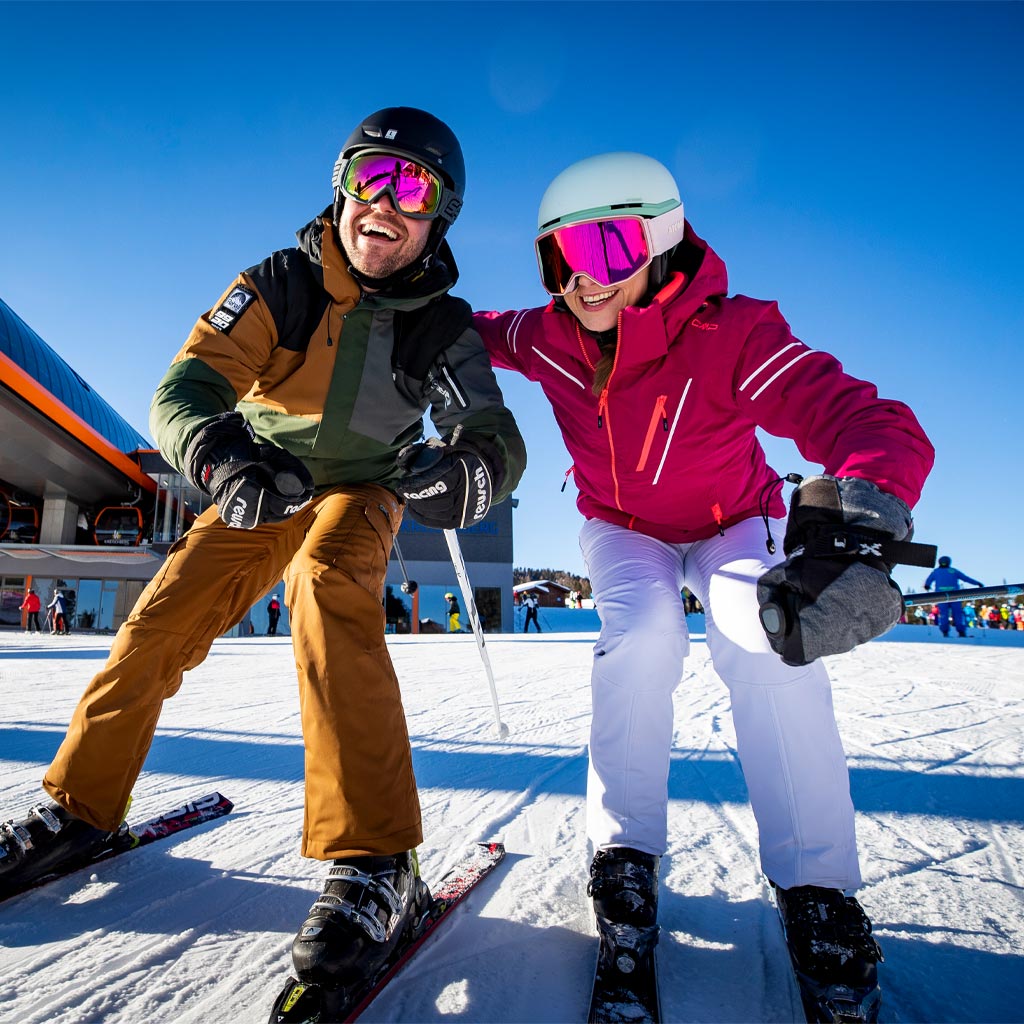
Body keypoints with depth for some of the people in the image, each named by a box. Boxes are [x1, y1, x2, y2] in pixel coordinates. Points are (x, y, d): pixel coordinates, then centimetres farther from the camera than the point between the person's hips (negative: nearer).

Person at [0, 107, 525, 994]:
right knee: (158, 626, -6)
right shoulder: (281, 283, -14)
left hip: (357, 494, -2)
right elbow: (186, 386, -23)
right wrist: (222, 455, -47)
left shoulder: (442, 325, -14)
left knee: (327, 586, -34)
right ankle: (81, 810, 20)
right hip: (254, 490, 3)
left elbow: (496, 437, -24)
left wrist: (468, 469, -49)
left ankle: (376, 863, -34)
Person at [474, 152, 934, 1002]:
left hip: (734, 524, -1)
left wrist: (858, 518, -64)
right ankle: (626, 849, -10)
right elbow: (475, 330, 6)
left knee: (769, 636, -30)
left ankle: (815, 882, -14)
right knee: (644, 628, -29)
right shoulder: (548, 339, -18)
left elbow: (880, 426, -45)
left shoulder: (732, 335, -32)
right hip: (622, 529, 2)